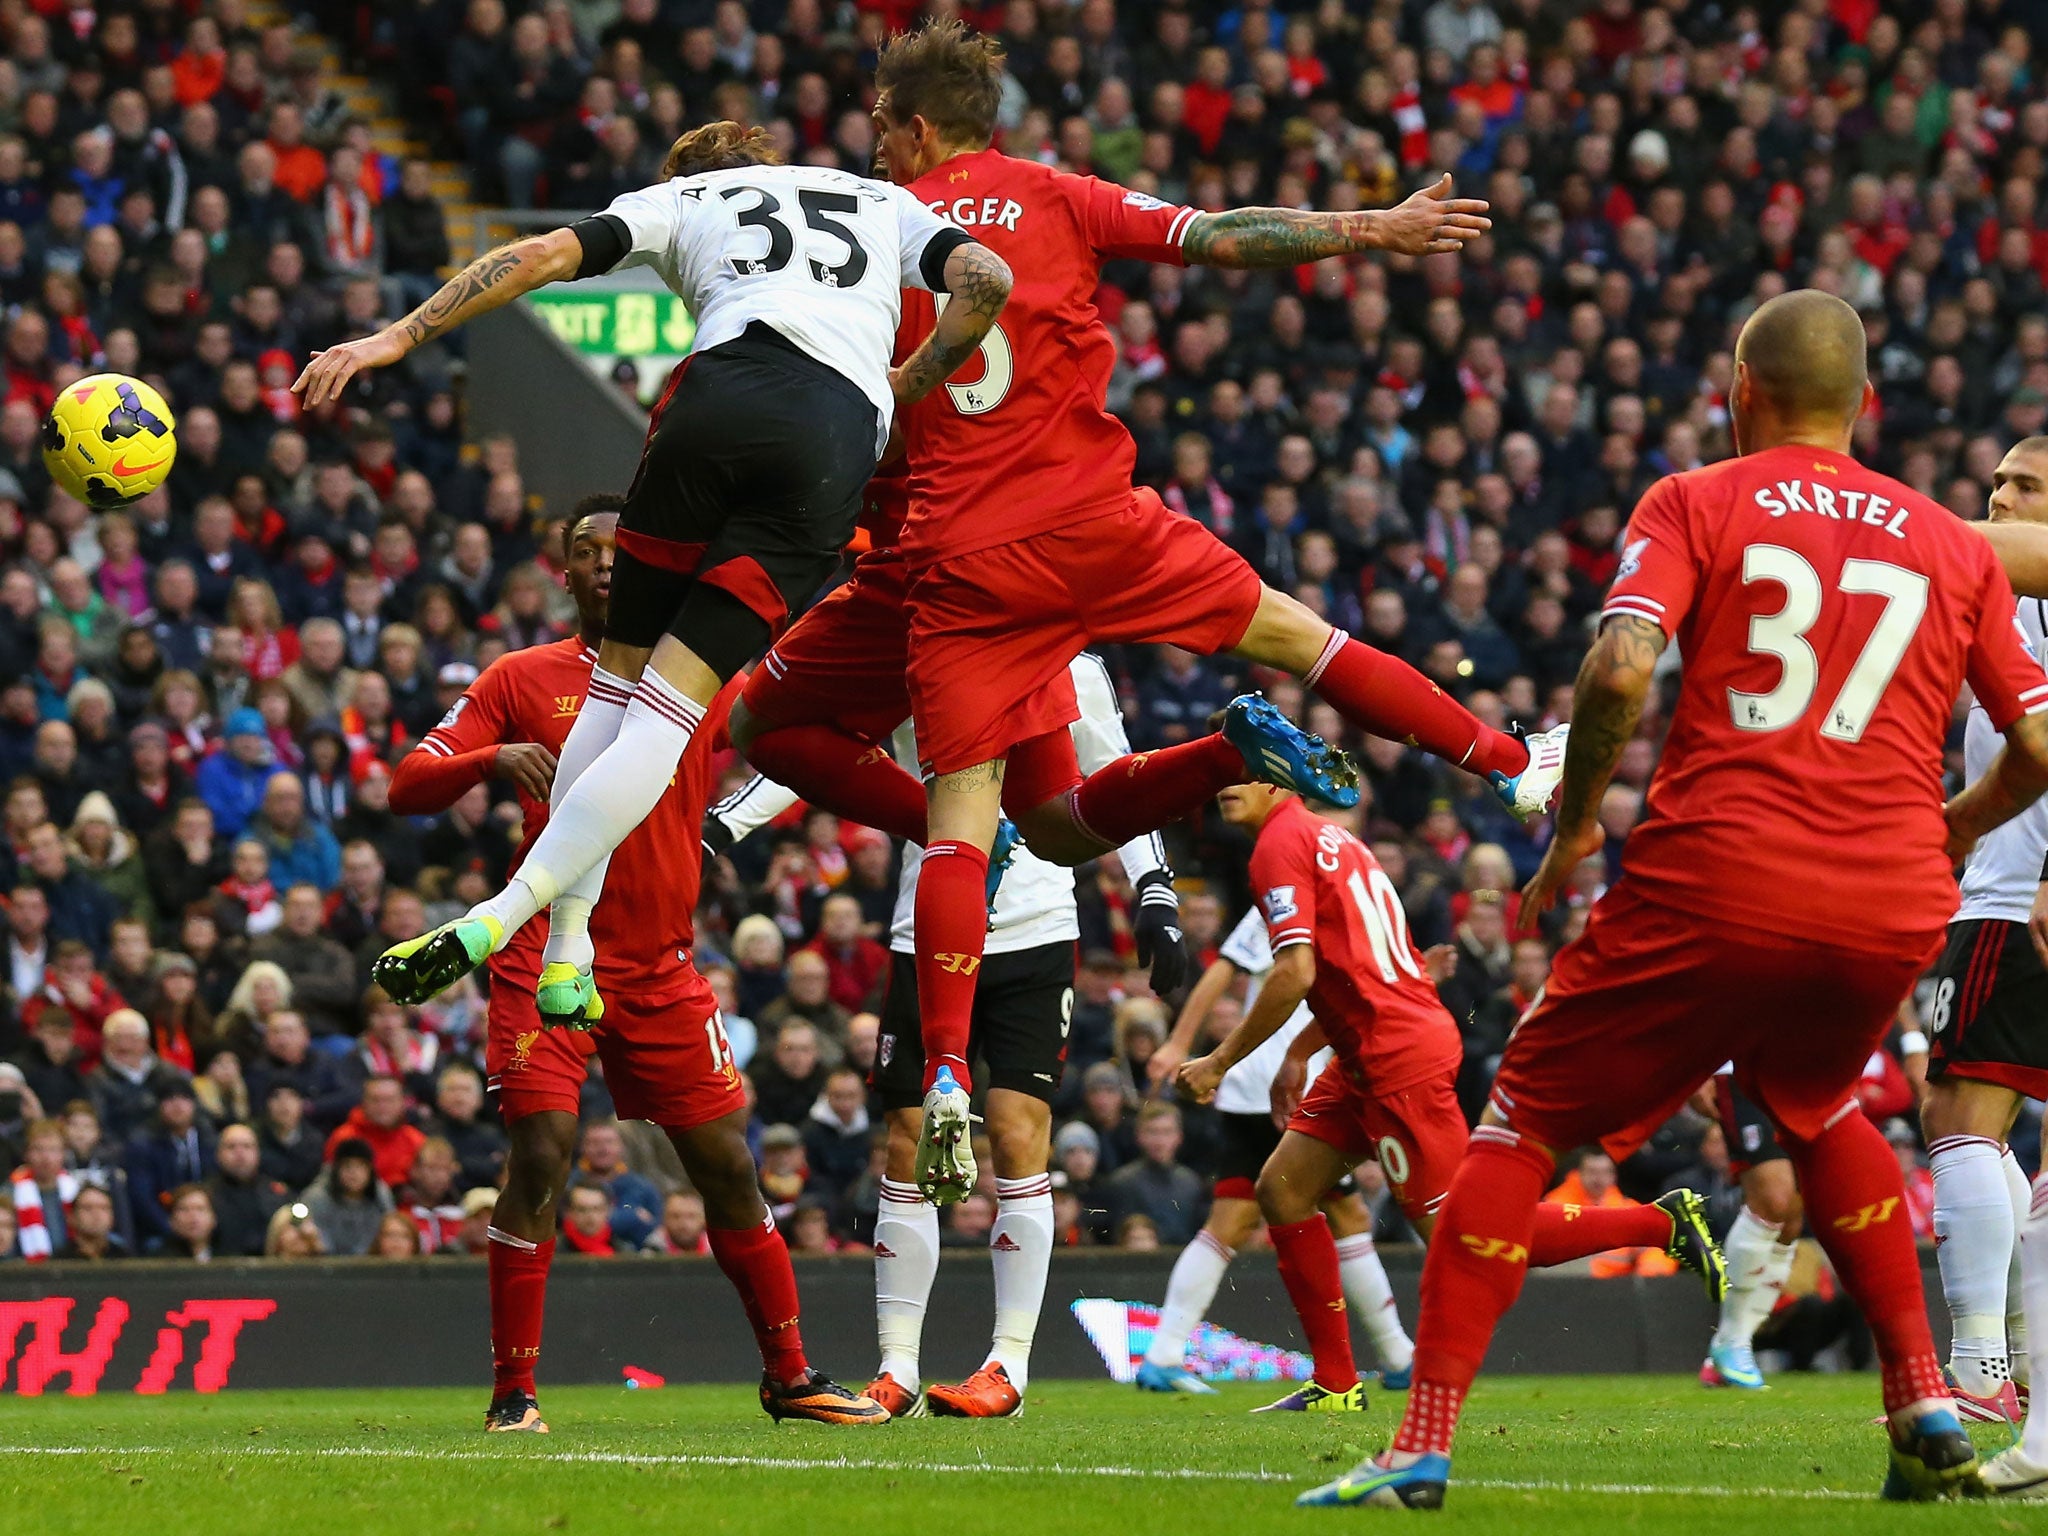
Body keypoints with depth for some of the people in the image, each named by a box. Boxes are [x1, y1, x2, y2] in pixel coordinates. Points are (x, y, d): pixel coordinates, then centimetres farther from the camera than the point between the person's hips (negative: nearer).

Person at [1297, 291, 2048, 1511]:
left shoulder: (1693, 505, 6)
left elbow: (1622, 670, -11)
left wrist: (1575, 821, 3)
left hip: (1718, 882, -4)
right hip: (1895, 909, 4)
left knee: (1526, 1123, 9)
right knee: (1818, 1108, 33)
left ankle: (1424, 1445, -1)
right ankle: (1926, 1407, 24)